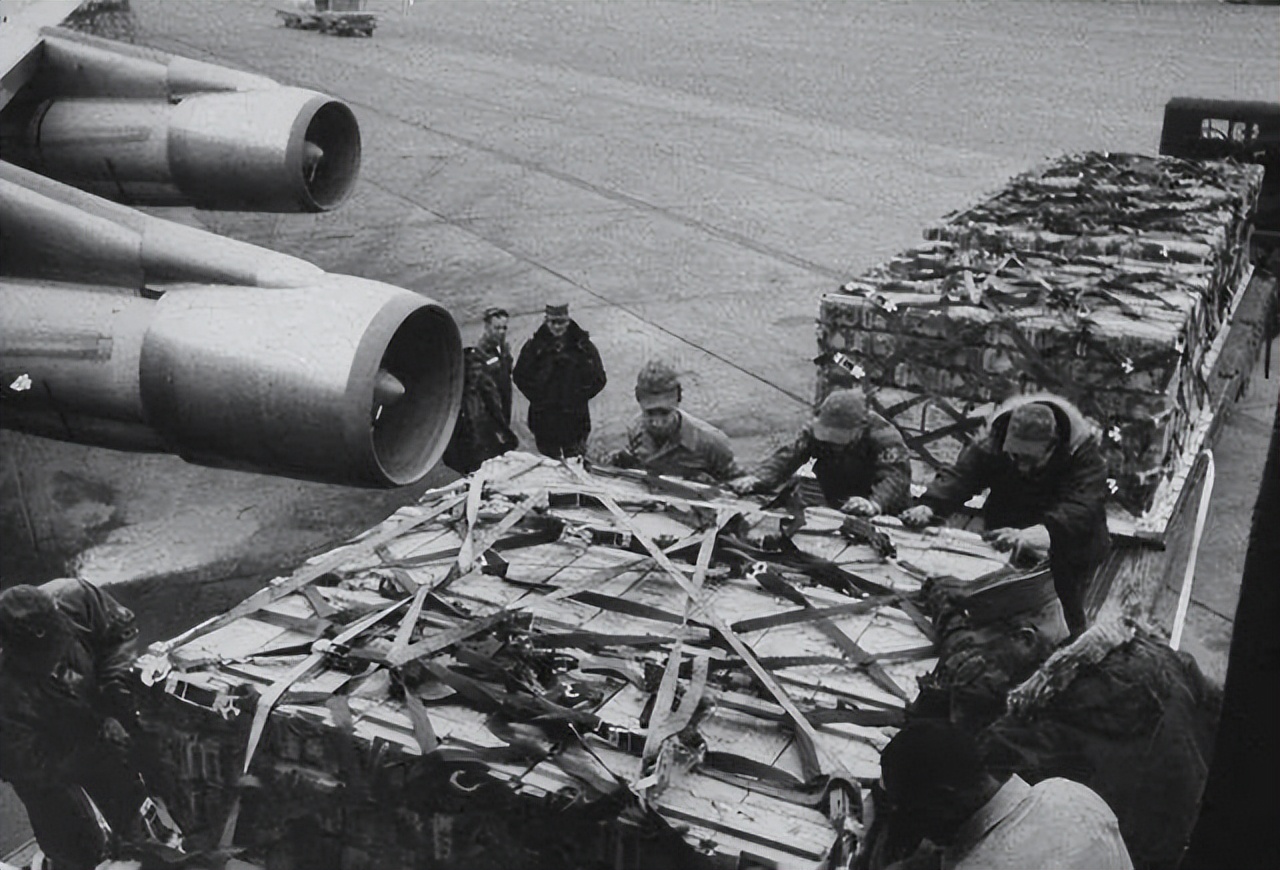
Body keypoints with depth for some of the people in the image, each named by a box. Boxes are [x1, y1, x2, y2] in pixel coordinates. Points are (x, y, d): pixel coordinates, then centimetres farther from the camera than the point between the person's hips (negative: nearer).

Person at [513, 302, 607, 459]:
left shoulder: (583, 346, 0)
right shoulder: (534, 346, 1)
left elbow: (598, 379, 4)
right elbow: (519, 376, 6)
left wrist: (579, 397, -2)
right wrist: (536, 397, -1)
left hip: (574, 418, -1)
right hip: (543, 419, 1)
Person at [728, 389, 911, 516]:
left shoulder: (884, 437, -23)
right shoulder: (815, 430, -10)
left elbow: (896, 475, -37)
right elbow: (787, 456, -21)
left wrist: (875, 504, -58)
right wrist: (756, 479, -41)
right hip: (833, 508, 6)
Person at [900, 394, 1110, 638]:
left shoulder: (1084, 452, -28)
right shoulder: (992, 442, -18)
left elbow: (1081, 508, -41)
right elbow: (959, 476, -24)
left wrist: (1040, 534, -59)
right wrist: (927, 506, -46)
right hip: (1008, 529, 2)